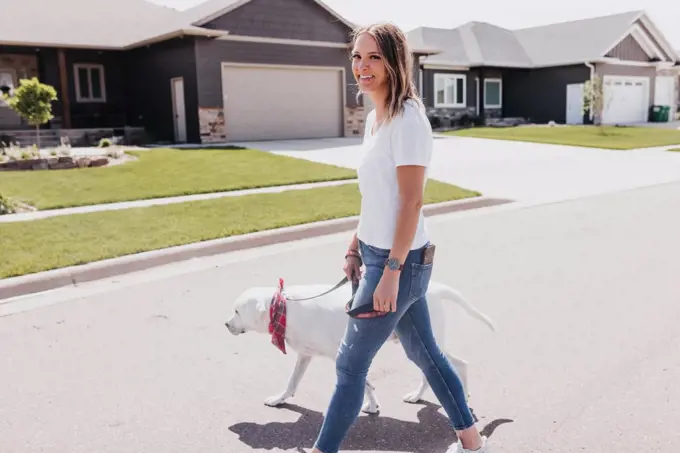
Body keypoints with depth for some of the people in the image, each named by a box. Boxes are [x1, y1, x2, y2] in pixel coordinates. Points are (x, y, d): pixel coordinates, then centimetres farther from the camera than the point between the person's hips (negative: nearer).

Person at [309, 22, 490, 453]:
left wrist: (391, 273, -21)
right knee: (424, 351, 19)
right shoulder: (374, 118, 10)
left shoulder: (407, 118, -17)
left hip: (399, 260, -10)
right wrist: (354, 250, 16)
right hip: (378, 254, 10)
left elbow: (411, 202, -20)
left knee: (350, 363, 3)